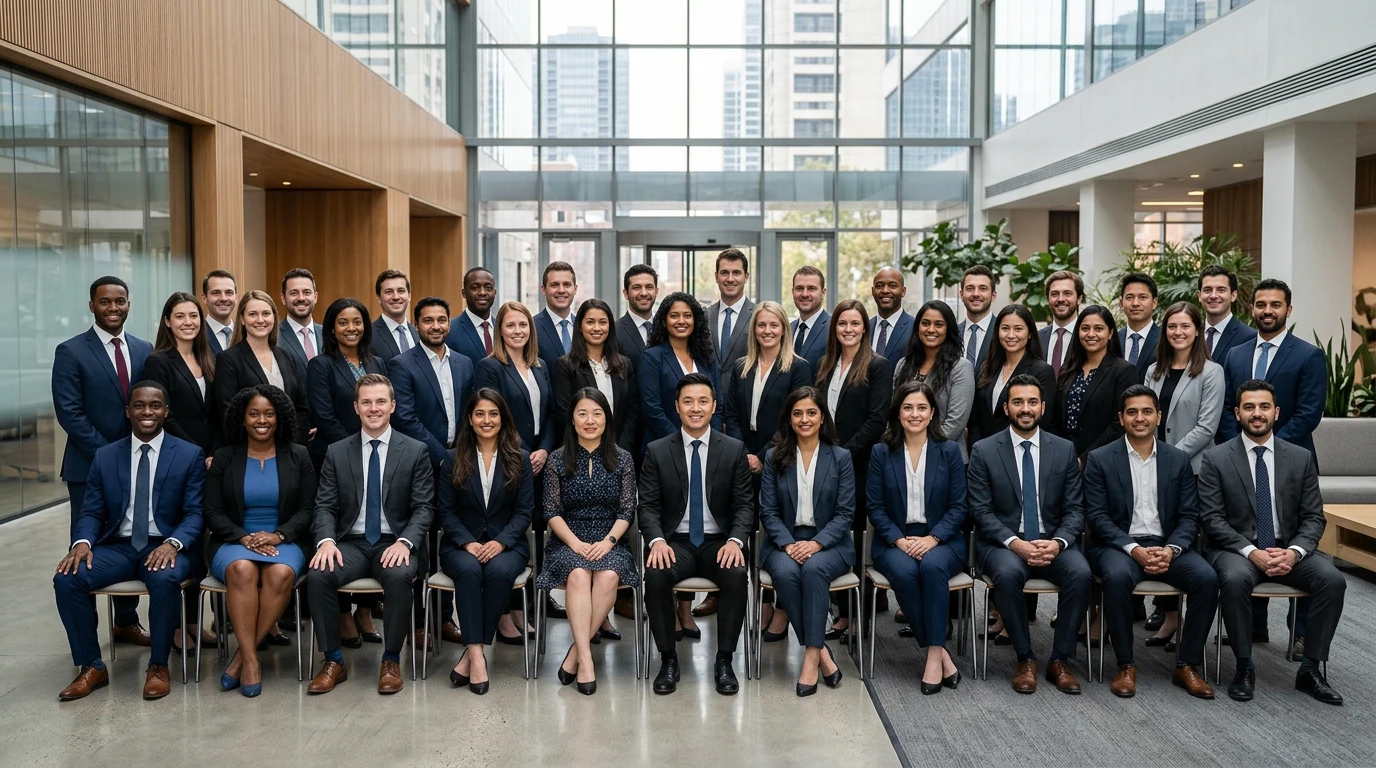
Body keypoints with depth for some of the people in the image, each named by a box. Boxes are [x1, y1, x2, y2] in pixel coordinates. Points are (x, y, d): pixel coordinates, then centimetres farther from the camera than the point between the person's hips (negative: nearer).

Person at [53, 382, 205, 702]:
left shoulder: (189, 455, 2)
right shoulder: (105, 456, 11)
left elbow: (195, 513, -3)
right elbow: (91, 512, 8)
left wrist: (173, 543, -23)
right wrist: (82, 542, -14)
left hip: (165, 546, -3)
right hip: (118, 546, 3)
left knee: (165, 579, -36)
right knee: (67, 578, -23)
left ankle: (158, 666, -15)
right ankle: (92, 667, -7)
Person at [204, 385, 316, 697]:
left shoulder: (298, 456, 9)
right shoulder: (223, 458, 10)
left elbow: (306, 510, 4)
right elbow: (213, 513, 4)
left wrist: (278, 535, -14)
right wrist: (244, 537, -14)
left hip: (283, 542, 0)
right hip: (234, 542, 0)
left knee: (282, 573, -35)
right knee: (242, 569, -35)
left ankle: (241, 657, -22)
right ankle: (251, 659, -30)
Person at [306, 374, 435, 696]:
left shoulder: (415, 451, 3)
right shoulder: (337, 452, 9)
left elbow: (424, 507, -2)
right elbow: (325, 506, 5)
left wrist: (404, 542, -19)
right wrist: (326, 540, -15)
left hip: (395, 543, -2)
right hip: (351, 543, 2)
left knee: (399, 576, -35)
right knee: (318, 574, -28)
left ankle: (391, 661, -15)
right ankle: (333, 661, -11)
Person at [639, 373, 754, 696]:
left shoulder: (734, 449, 3)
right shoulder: (657, 451, 3)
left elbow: (744, 504, 1)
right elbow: (648, 505, 0)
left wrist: (735, 540, -17)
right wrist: (657, 540, -19)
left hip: (718, 542, 0)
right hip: (675, 542, 0)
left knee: (738, 576, -31)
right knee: (655, 575, -31)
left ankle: (724, 661, -13)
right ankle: (668, 659, -12)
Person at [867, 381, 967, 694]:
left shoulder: (949, 451, 5)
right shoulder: (881, 452, 5)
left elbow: (958, 506, 1)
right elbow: (875, 507, 2)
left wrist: (932, 539, -14)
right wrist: (900, 540, -14)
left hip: (940, 540, 0)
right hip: (895, 541, 0)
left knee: (932, 566, -34)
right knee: (904, 572, -33)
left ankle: (934, 655, -27)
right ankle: (940, 652, -20)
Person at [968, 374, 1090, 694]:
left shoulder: (1064, 450, 6)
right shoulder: (983, 451, 0)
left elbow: (1074, 509, 4)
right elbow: (981, 511, -5)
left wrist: (1057, 542, -16)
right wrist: (1015, 543, -20)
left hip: (1052, 542, 2)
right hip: (1003, 542, -2)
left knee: (1081, 573, -28)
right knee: (1007, 574, -35)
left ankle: (1059, 660, -11)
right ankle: (1025, 659, -15)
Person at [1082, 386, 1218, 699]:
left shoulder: (1179, 459, 9)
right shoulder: (1100, 459, 1)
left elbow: (1189, 517, 5)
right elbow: (1097, 516, -5)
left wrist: (1170, 549, -14)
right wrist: (1134, 549, -18)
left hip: (1166, 546, 3)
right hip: (1119, 545, -3)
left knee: (1207, 578, -25)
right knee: (1117, 577, -35)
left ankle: (1187, 665, -9)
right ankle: (1125, 666, -18)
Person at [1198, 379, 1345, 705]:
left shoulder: (1301, 458, 6)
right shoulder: (1215, 459, -3)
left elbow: (1313, 517, 5)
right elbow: (1212, 519, -7)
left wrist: (1294, 552, -15)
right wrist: (1252, 552, -21)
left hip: (1287, 549, 3)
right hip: (1236, 548, -3)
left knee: (1332, 579, -24)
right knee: (1235, 579, -35)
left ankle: (1310, 669, -8)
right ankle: (1244, 668, -16)